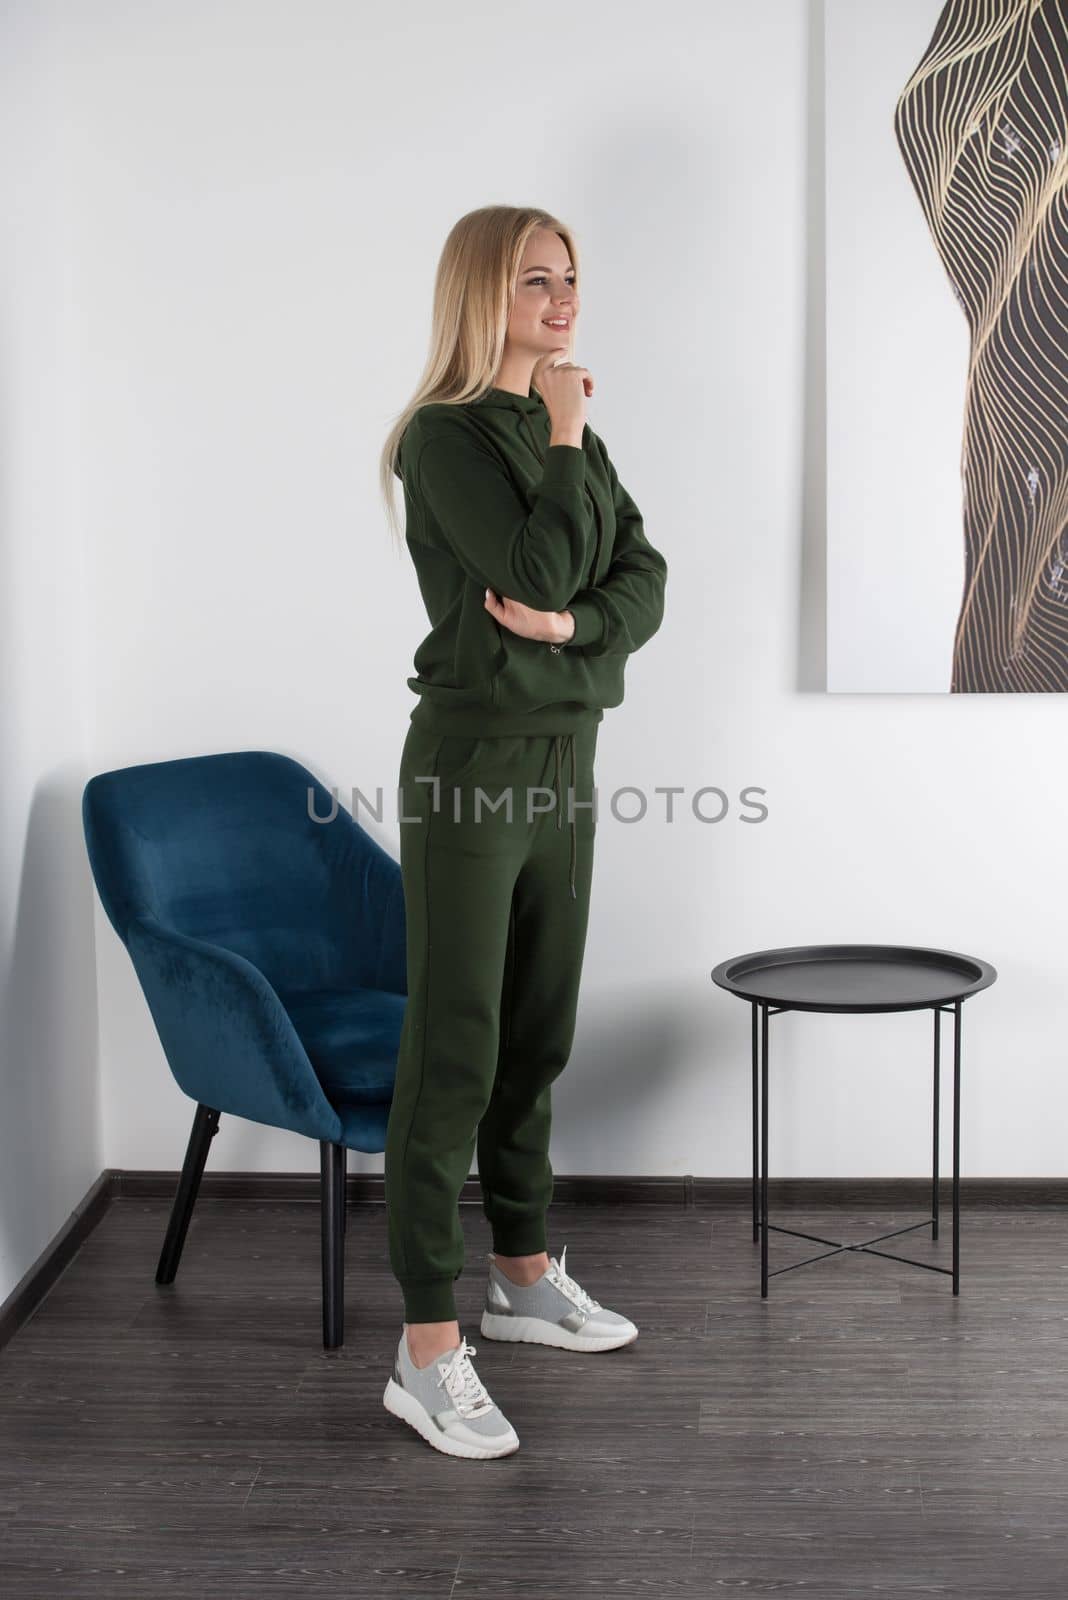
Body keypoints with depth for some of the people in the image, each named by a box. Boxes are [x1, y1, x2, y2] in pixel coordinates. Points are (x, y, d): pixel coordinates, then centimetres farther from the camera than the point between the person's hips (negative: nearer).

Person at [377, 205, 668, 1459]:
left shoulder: (572, 436, 13)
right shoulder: (446, 439, -11)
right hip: (472, 760, -7)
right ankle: (427, 1353, 0)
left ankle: (525, 1274, 31)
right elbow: (541, 570, -22)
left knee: (537, 1038, 15)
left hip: (565, 754, 8)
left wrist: (573, 619, -14)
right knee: (454, 1051, -6)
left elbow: (643, 579, 6)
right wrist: (566, 435, -10)